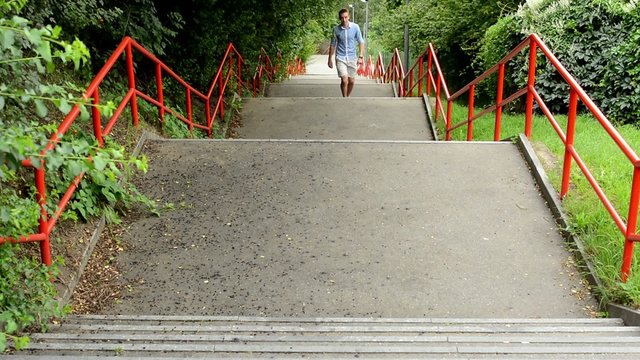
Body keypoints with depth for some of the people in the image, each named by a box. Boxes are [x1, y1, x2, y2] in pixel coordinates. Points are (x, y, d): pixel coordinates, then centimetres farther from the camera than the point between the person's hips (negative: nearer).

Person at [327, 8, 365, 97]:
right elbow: (333, 45, 7)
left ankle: (348, 97, 31)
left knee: (352, 81, 8)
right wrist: (330, 59, 9)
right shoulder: (336, 29, -4)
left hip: (352, 58, 1)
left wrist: (361, 57, -8)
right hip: (340, 58, -1)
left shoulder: (355, 27, -5)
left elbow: (361, 42, 0)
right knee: (344, 80, -14)